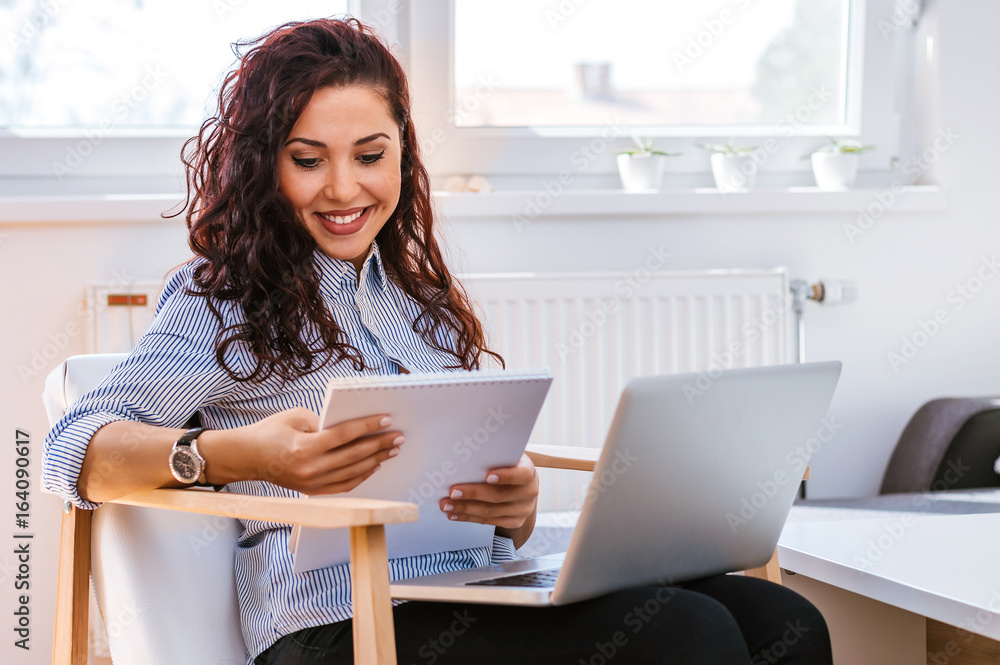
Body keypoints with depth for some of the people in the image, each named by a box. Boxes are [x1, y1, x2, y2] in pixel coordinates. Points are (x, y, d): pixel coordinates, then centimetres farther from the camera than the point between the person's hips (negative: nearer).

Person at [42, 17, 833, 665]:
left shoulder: (420, 295, 26)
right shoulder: (227, 300, 7)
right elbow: (73, 450, -6)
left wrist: (521, 500, -4)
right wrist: (237, 454, -25)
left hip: (489, 595, 7)